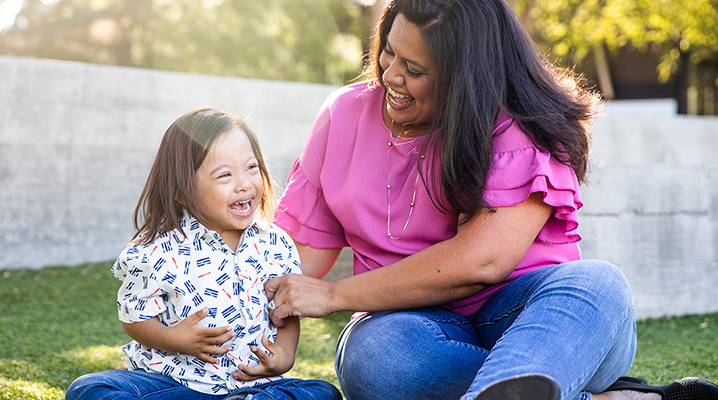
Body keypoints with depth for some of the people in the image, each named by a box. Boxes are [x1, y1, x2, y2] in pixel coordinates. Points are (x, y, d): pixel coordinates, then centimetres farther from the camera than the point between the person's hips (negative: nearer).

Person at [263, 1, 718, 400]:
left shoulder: (522, 131, -8)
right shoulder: (344, 116, 8)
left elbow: (479, 260, -21)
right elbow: (302, 248, 9)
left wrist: (331, 296, -17)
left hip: (527, 311, -2)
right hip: (420, 324, 3)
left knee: (597, 284, -35)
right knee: (372, 354, -34)